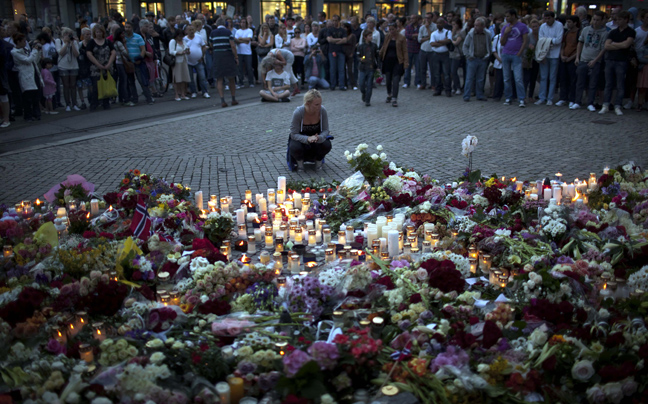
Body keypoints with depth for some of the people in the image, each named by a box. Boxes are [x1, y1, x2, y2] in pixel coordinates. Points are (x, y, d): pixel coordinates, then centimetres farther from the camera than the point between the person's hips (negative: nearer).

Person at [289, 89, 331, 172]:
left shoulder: (322, 111, -22)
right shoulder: (298, 112, -29)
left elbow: (325, 130, -14)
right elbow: (294, 134, -24)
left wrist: (319, 137, -38)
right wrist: (307, 139, -43)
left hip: (317, 137, 2)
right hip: (300, 138, -2)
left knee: (326, 145, -29)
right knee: (295, 147, -34)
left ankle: (318, 161, 5)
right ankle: (300, 162, 2)